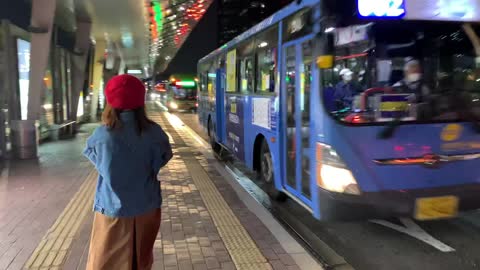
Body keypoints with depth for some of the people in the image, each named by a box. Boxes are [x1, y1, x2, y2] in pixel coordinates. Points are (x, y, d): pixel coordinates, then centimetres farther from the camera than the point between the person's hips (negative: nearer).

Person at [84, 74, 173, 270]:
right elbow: (163, 159, 2)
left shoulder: (103, 135, -16)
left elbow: (90, 153, 3)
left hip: (113, 209, -1)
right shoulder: (153, 132, -12)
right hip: (147, 208, 2)